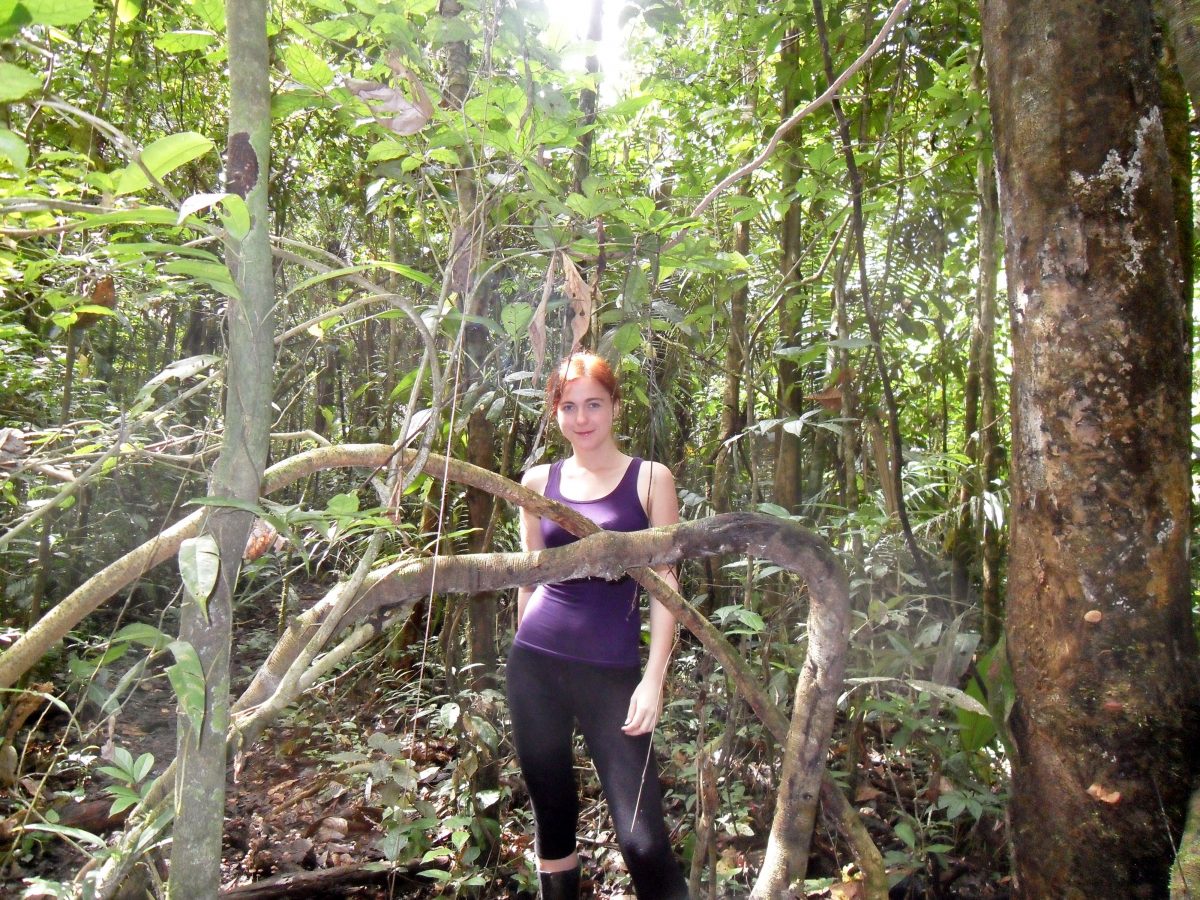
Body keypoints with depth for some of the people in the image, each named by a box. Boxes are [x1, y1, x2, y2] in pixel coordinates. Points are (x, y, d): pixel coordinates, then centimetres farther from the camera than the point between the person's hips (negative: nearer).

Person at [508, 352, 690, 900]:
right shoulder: (538, 481, 7)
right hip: (536, 666, 3)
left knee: (641, 838, -7)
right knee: (552, 817, 14)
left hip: (612, 670, -3)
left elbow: (665, 584, -2)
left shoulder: (650, 480, 0)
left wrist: (654, 678, -8)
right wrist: (528, 647, 14)